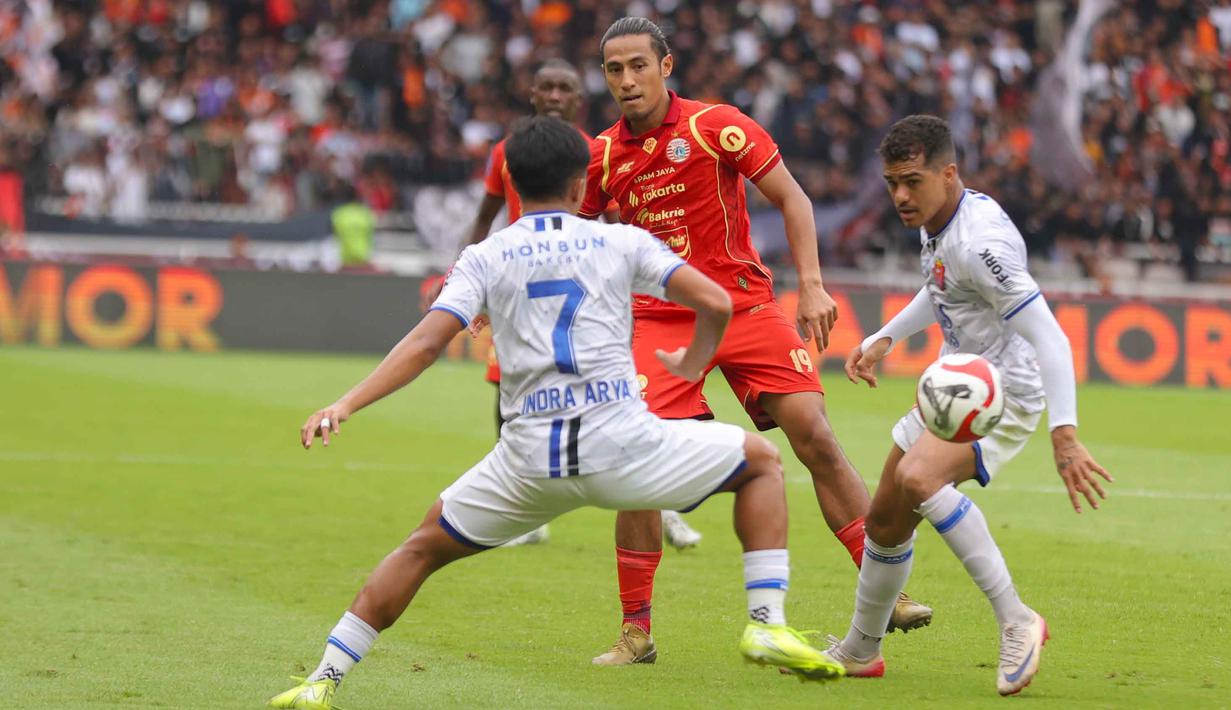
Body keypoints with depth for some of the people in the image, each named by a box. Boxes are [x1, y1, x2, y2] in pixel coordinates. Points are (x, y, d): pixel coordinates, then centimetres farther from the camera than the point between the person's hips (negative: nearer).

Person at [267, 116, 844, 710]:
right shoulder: (622, 242, 11)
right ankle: (766, 624, 8)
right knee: (761, 461, 21)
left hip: (530, 461, 1)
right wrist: (691, 365, 25)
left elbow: (426, 342, -2)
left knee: (425, 546, 23)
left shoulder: (483, 259, 11)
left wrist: (346, 405, -3)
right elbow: (716, 304, 5)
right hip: (621, 444, -1)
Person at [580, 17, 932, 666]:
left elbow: (792, 199, -3)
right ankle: (636, 631, -1)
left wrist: (812, 286, -13)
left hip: (744, 304, -1)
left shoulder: (716, 126, -7)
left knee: (814, 437, -11)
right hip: (659, 320, 1)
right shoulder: (603, 156, 3)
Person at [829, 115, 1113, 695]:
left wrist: (1064, 434, -40)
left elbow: (1048, 337, -32)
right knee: (885, 522, 15)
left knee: (918, 478, -34)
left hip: (1003, 395, -9)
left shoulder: (980, 240, -27)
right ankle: (859, 651, 37)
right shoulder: (936, 220, 3)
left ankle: (1015, 622, -29)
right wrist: (885, 339, 20)